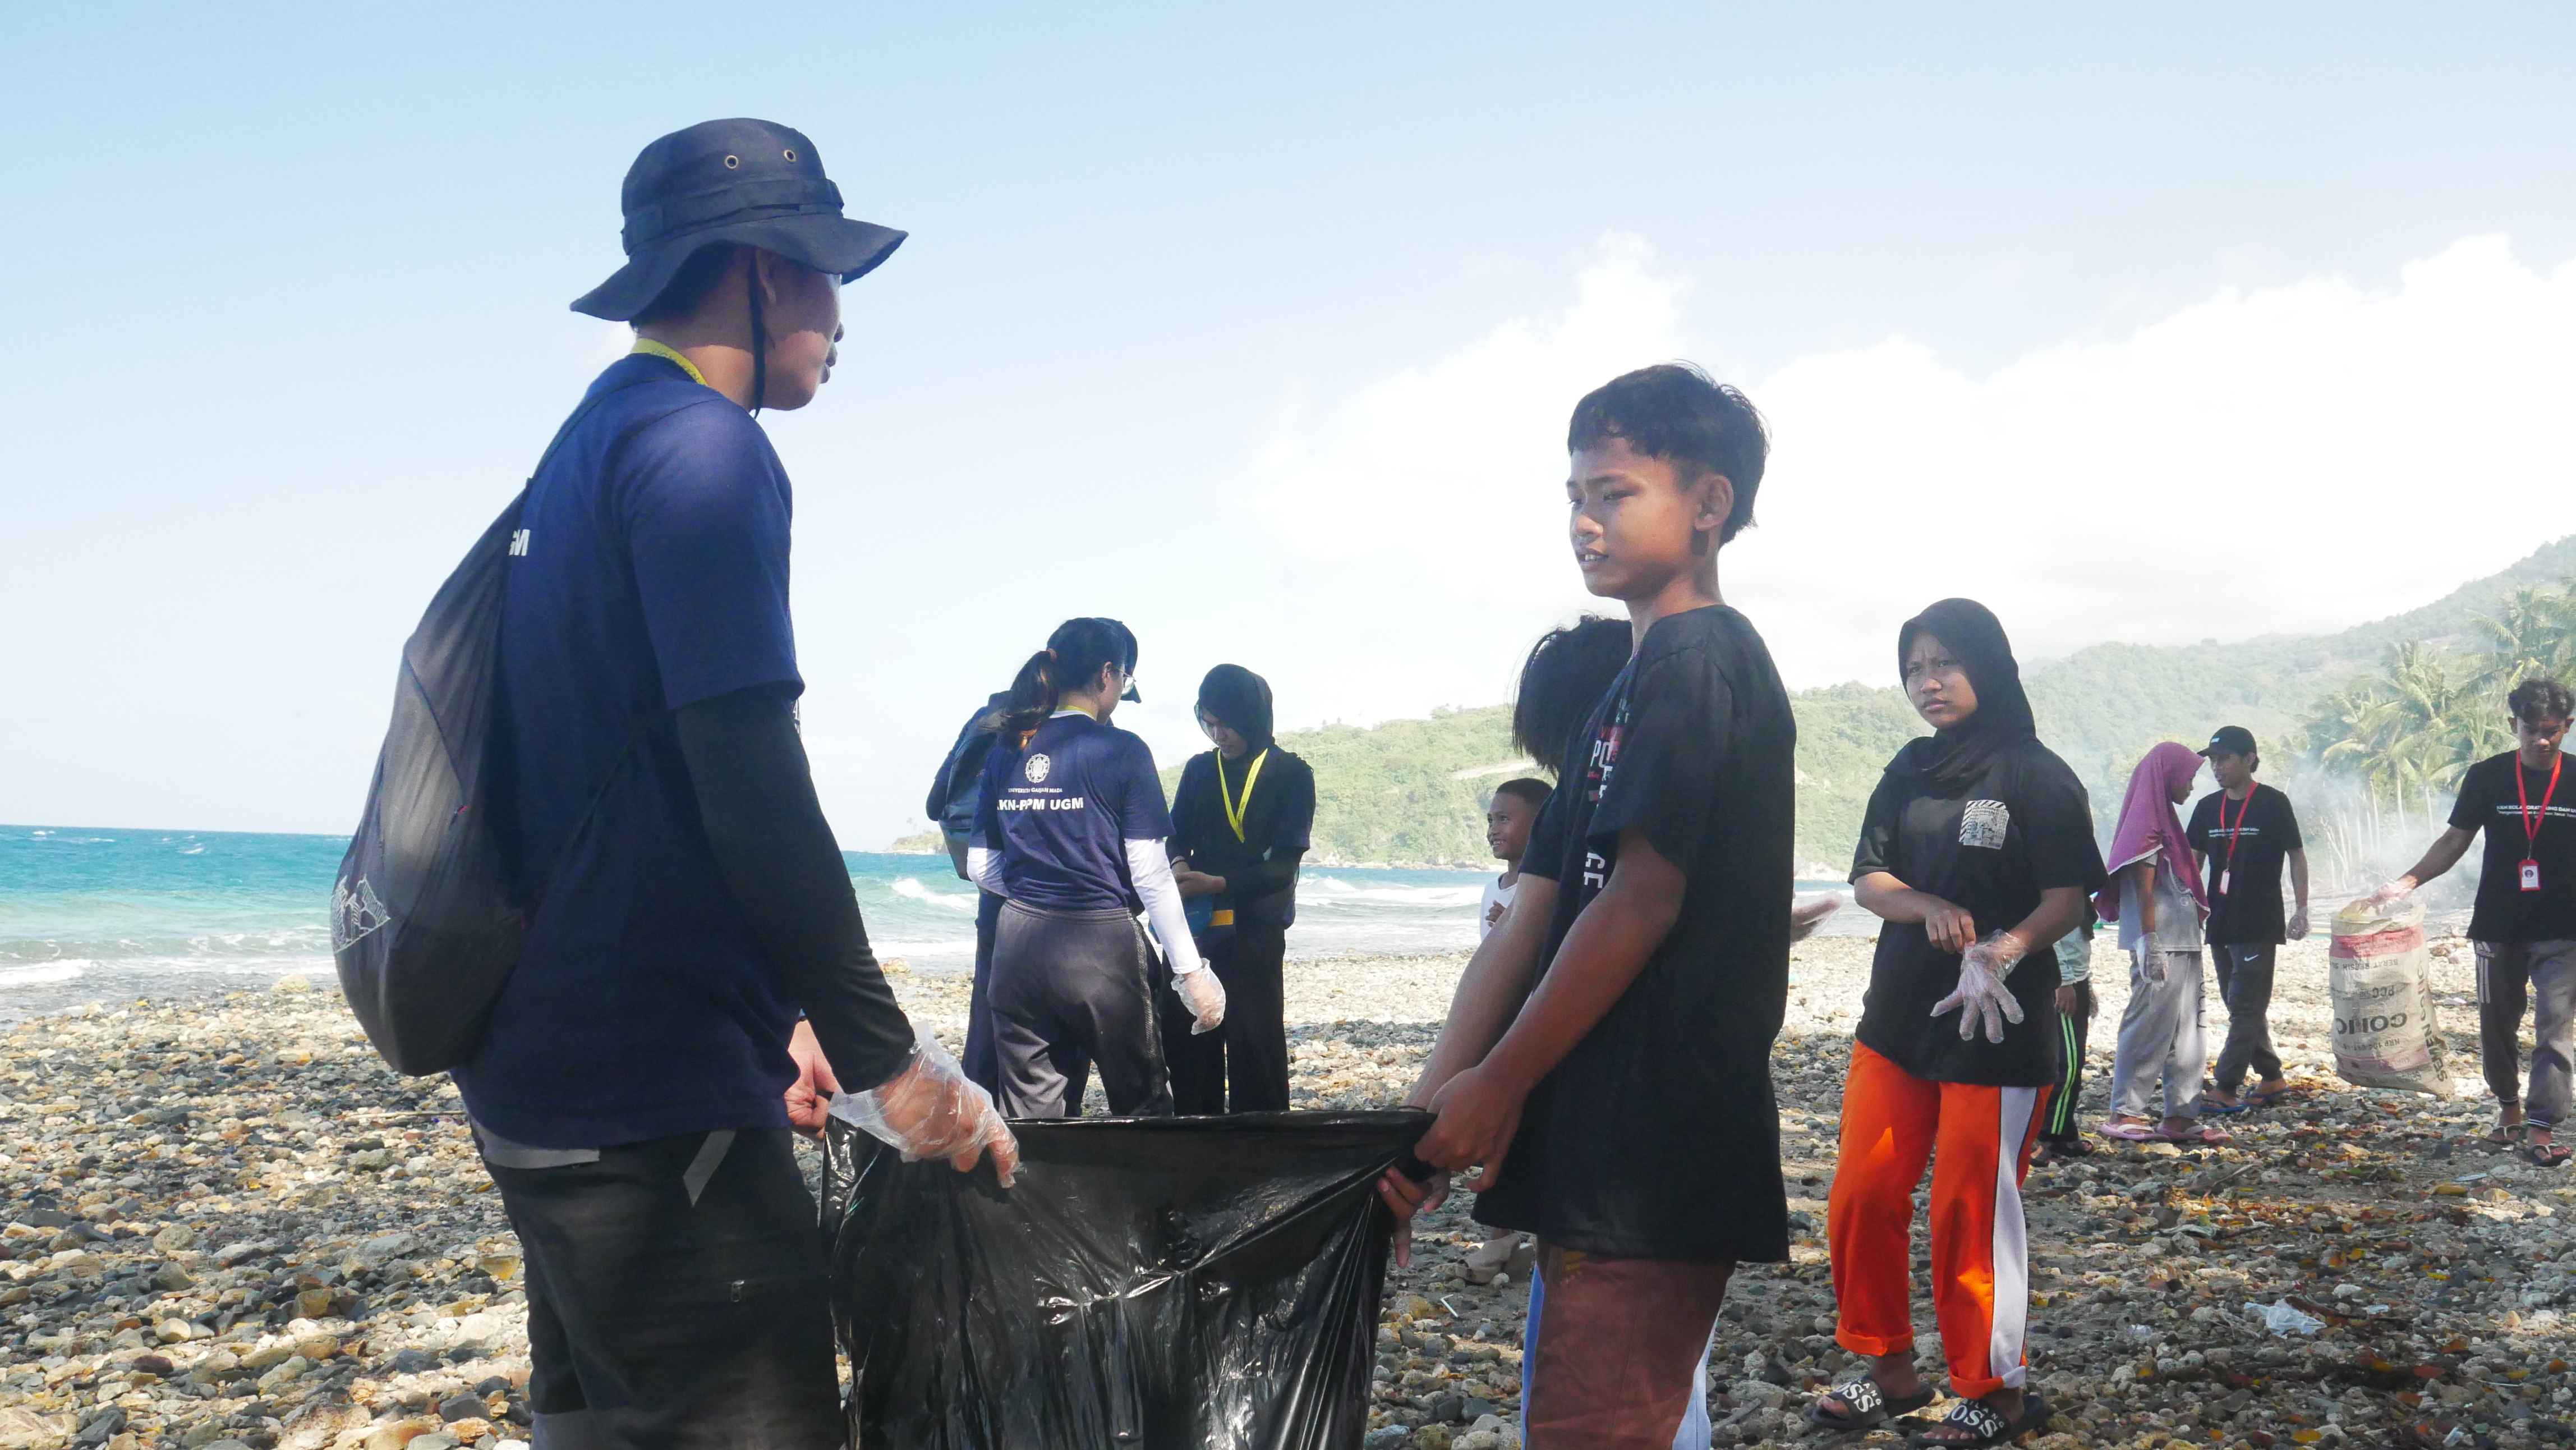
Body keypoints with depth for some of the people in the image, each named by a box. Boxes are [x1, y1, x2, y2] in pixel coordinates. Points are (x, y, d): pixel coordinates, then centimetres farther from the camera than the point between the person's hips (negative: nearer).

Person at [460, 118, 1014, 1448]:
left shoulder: (590, 445, 17)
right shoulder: (702, 447, -14)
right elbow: (755, 799, -21)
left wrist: (774, 1017, 21)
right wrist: (887, 1061, -15)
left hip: (546, 1074, 10)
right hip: (653, 1101, -10)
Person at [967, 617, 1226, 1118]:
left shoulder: (1007, 751, 7)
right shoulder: (1122, 751, -7)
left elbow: (980, 866, 10)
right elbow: (1150, 874, -9)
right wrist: (1190, 970, -4)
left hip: (1020, 946, 5)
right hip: (1100, 947, -4)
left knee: (1031, 1117, 8)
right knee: (1144, 1111, 10)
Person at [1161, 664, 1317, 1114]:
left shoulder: (1292, 774, -2)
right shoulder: (1199, 770, 11)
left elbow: (1283, 864, -9)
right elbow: (1177, 836, 14)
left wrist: (1219, 884, -22)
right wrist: (1179, 866, -10)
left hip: (1254, 929, -4)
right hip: (1195, 924, 4)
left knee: (1254, 1042, -1)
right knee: (1184, 1036, 3)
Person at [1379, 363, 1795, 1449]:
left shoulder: (1699, 663, -9)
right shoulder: (1633, 686, 20)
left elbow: (1641, 901, -16)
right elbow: (1530, 921, 13)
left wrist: (1499, 1083, -9)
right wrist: (1431, 1106, 6)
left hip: (1651, 1159, -10)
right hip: (1599, 1153, 10)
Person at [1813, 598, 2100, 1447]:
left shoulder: (2038, 776, -7)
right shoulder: (1910, 772, 9)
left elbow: (2069, 899, -11)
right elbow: (1867, 878, 5)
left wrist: (2005, 948, -29)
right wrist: (1929, 908, -16)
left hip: (1997, 1028, -6)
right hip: (1897, 1018, 6)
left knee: (1970, 1215, 0)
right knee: (1861, 1199, 6)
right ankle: (1888, 1369, 23)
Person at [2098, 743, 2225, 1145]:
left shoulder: (2164, 819, 18)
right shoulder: (2147, 824, -12)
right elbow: (2144, 890, -16)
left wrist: (2198, 912, 18)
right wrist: (2150, 943, -20)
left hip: (2182, 943, 10)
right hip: (2160, 944, -10)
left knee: (2185, 1030, 9)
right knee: (2149, 1025, -6)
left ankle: (2181, 1115, 12)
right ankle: (2124, 1114, 0)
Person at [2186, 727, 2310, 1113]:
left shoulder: (2273, 804, -6)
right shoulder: (2208, 808, 9)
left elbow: (2296, 856, -2)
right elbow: (2193, 860, 13)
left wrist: (2301, 909, -6)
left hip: (2260, 925, -6)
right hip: (2220, 923, 6)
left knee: (2245, 1007, -7)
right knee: (2245, 1008, 12)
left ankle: (2225, 1089, -10)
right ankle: (2271, 1078, 24)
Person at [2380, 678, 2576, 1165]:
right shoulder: (2487, 777, -1)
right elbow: (2455, 840, 4)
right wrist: (2410, 880, -10)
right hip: (2499, 927, 2)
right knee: (2498, 1021, 12)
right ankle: (2509, 1107, 31)